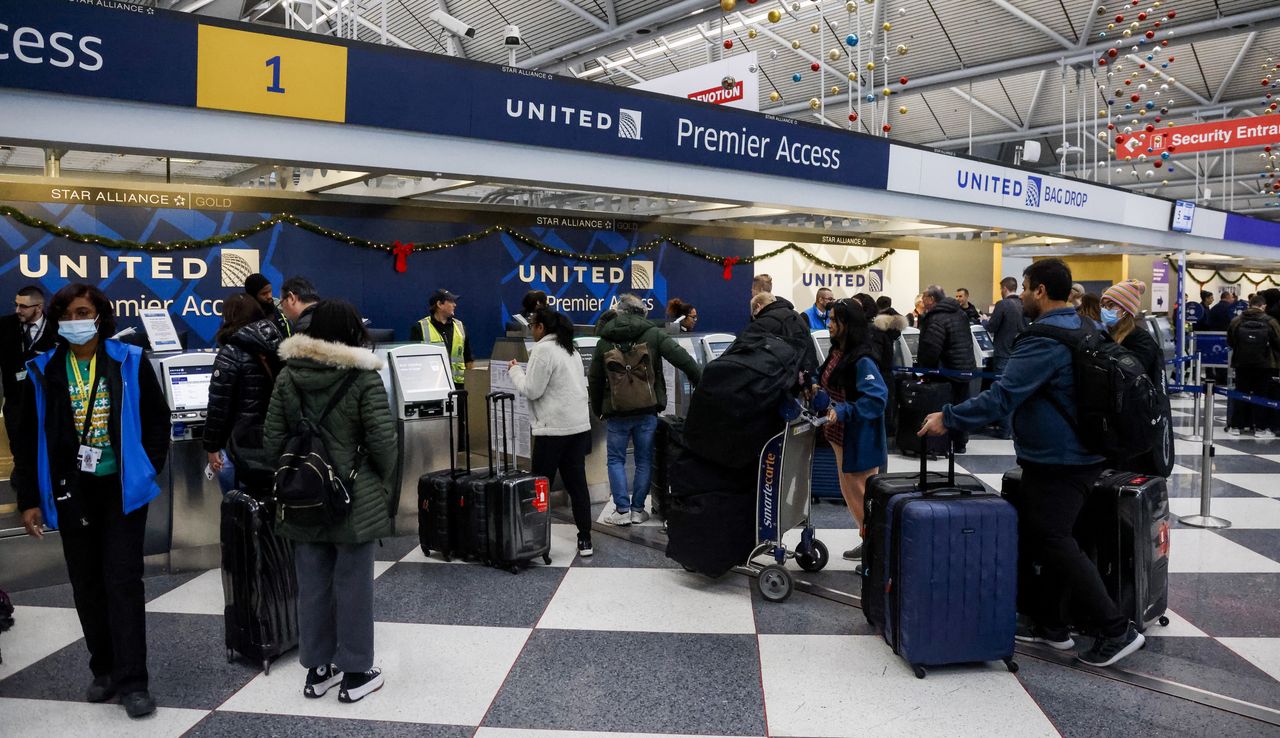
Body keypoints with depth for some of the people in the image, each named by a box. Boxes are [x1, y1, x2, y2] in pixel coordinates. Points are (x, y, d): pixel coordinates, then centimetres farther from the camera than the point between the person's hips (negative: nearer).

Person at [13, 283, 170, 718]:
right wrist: (28, 499, 2)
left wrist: (149, 468, -2)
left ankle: (133, 681, 2)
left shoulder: (129, 363, -3)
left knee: (123, 581, -3)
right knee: (86, 584, 11)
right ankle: (104, 671, 25)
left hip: (122, 487, -3)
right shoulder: (43, 372, 2)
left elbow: (157, 419, 4)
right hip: (71, 491, 3)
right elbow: (28, 440, 5)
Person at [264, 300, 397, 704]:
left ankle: (316, 669, 24)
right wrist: (386, 486, 4)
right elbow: (383, 440, -13)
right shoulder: (364, 377, -12)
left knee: (312, 584, 13)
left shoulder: (288, 375, 1)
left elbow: (272, 440, 2)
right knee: (353, 584, 5)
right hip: (355, 497, -4)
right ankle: (355, 673, 14)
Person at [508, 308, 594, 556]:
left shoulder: (543, 349, -12)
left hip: (553, 428, -8)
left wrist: (515, 370, 3)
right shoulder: (570, 349, 15)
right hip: (579, 425, 8)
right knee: (577, 483, 9)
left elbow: (531, 390, -12)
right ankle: (585, 539, 11)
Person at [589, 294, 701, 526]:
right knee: (644, 460, 11)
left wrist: (597, 409, 19)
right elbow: (683, 359, -12)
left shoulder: (605, 341, 3)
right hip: (647, 411, 0)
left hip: (616, 412, 0)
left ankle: (622, 510, 6)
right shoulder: (654, 334, -2)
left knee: (616, 459, 11)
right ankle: (638, 509, 15)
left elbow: (594, 379, 8)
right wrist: (702, 383, -2)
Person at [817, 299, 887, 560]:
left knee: (861, 494, 1)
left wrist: (843, 411, -31)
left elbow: (877, 397, -27)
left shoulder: (861, 361, -22)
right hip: (841, 436, 9)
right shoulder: (836, 352, 4)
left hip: (859, 439, -9)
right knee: (849, 492, 18)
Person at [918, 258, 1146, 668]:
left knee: (1053, 543, -4)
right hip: (1083, 454, 10)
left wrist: (948, 418, -20)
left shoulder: (1044, 339, -20)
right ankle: (1048, 623, 22)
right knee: (1040, 538, 15)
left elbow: (1002, 397, -26)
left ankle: (1115, 630, 2)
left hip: (1056, 462, -10)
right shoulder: (1084, 328, 12)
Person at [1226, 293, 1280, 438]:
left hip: (1241, 363, 2)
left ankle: (1235, 426, 13)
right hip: (1263, 365, -2)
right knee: (1262, 395, 6)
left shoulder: (1236, 321, -5)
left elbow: (1229, 342, 3)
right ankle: (1262, 428, 6)